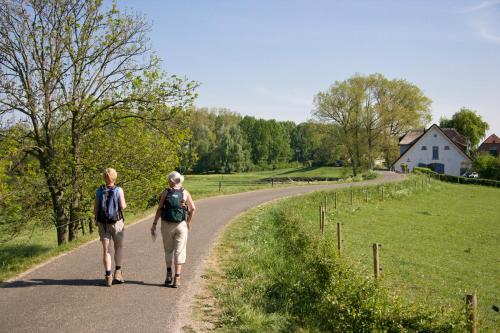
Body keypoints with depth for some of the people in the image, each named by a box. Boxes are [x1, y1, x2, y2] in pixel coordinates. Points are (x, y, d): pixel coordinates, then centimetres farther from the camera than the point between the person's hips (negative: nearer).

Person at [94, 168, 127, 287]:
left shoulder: (99, 191, -2)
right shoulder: (119, 190, -9)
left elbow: (95, 208, -1)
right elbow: (122, 206, -13)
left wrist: (95, 219, 18)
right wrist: (125, 204, 10)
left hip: (103, 223, 2)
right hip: (117, 222, -2)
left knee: (106, 250, 8)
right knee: (119, 247, 15)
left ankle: (108, 276, 5)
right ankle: (118, 272, 4)